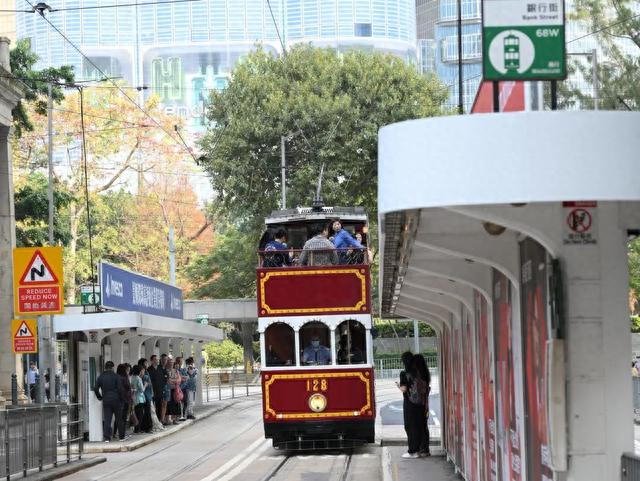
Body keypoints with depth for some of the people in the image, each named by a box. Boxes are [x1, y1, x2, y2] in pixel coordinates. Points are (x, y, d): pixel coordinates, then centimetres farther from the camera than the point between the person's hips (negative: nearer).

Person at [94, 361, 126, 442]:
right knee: (119, 419, 8)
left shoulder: (100, 377, 5)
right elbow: (120, 389, -7)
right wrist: (122, 399, 1)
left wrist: (100, 397, 17)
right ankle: (121, 436, 14)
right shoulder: (116, 376, -3)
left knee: (107, 420, 1)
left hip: (106, 401, 2)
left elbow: (96, 389, 4)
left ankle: (107, 437, -9)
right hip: (116, 400, -2)